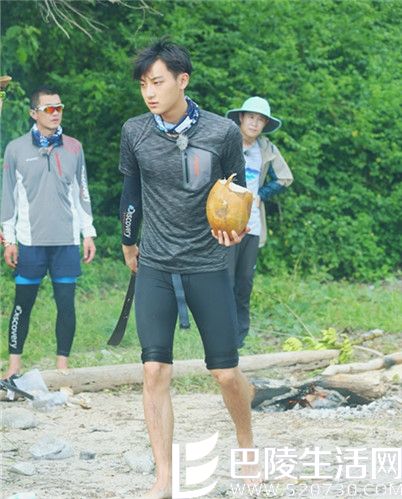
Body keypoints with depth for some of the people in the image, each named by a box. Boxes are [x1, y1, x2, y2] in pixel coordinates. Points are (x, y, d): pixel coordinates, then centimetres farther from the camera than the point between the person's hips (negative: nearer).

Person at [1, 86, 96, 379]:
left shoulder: (73, 148, 8)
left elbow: (82, 193, 13)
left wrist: (88, 234, 9)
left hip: (66, 240, 2)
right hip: (30, 241, -2)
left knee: (66, 303, 1)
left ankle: (63, 364, 9)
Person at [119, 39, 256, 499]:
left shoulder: (223, 133, -8)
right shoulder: (134, 133, -2)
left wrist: (236, 229, -13)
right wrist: (128, 243, 26)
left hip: (207, 266, -1)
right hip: (154, 269, 1)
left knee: (226, 372, 1)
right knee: (155, 371, -8)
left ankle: (246, 446, 29)